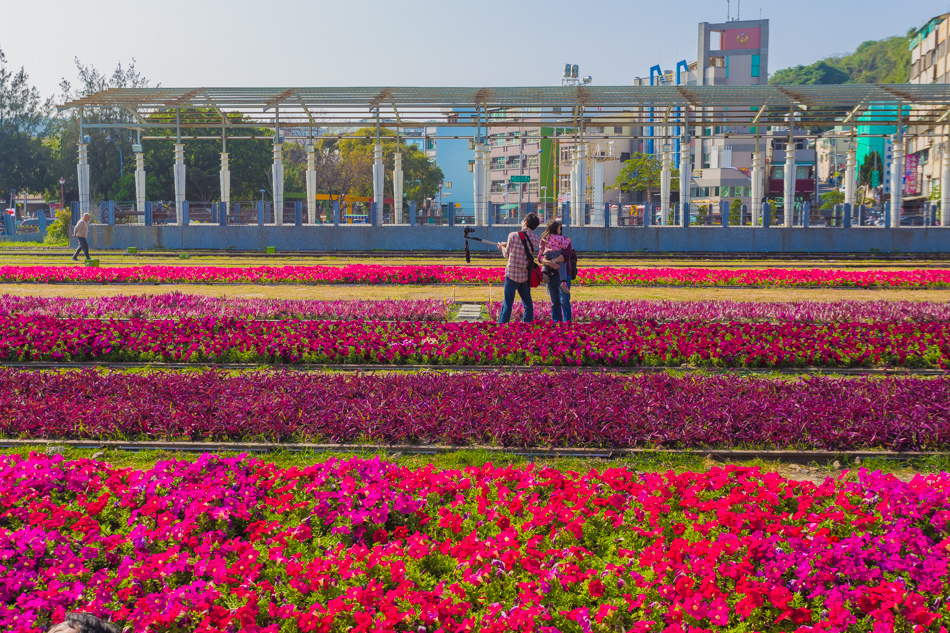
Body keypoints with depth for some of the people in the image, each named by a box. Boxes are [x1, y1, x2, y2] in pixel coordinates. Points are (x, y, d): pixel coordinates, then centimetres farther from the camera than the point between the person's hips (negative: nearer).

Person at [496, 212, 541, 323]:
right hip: (526, 275, 3)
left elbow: (507, 254, -2)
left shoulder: (513, 235, -10)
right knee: (527, 303, 12)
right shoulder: (535, 239, 2)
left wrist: (503, 248, 22)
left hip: (512, 274, -3)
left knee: (508, 303, 2)